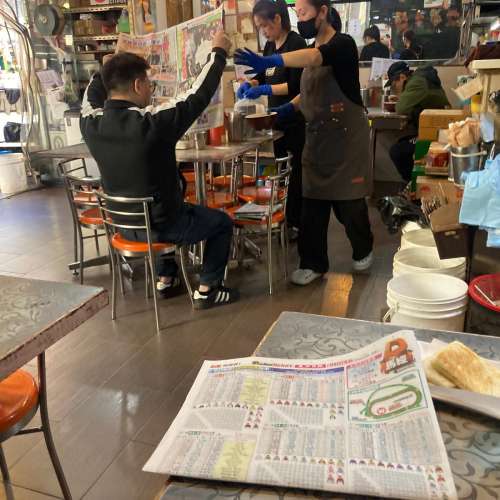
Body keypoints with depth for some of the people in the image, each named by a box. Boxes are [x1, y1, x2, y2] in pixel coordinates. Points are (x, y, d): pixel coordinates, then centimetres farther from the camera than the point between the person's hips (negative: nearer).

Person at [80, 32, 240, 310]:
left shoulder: (91, 124, -11)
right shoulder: (152, 123, -29)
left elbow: (93, 93, 12)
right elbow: (198, 95, -18)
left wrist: (114, 60, 21)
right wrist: (218, 52, -5)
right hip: (160, 226, -6)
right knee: (222, 222, 18)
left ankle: (166, 278, 41)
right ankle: (207, 289, 19)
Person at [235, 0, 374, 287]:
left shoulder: (343, 45, -12)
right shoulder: (311, 50, 11)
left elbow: (316, 58, -35)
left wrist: (269, 62, -48)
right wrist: (289, 108, 3)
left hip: (346, 137, -6)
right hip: (316, 138, 6)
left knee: (349, 202, 3)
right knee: (313, 203, 3)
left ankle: (363, 250, 29)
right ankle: (313, 263, 14)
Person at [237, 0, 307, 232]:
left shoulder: (297, 43, -13)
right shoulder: (269, 45, 10)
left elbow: (297, 84, -19)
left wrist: (264, 90, -25)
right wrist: (249, 83, 0)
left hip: (295, 119, -8)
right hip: (278, 117, 8)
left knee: (295, 171, -2)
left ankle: (297, 222, 8)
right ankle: (285, 218, 25)